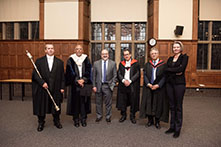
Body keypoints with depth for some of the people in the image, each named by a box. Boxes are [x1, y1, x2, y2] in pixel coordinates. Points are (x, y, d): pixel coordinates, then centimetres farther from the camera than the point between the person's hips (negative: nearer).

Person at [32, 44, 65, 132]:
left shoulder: (60, 62, 5)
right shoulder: (39, 61, 1)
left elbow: (62, 76, 4)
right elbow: (35, 74, -3)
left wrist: (62, 87, -2)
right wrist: (42, 82, -16)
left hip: (55, 89, 1)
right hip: (42, 88, -1)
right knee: (41, 106, 9)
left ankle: (57, 121, 29)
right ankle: (41, 123, 27)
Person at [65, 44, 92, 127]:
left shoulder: (86, 59, 7)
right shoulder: (71, 59, 3)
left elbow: (88, 71, 2)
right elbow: (70, 72, -2)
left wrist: (83, 79, -11)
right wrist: (77, 80, -12)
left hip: (85, 84, 1)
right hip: (74, 85, -1)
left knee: (84, 101, 4)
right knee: (75, 101, 2)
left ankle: (83, 119, 17)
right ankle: (76, 120, 15)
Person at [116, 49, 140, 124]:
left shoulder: (135, 63, 3)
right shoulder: (121, 64, 12)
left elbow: (137, 74, -4)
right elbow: (119, 74, 5)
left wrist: (130, 81, -13)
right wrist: (123, 80, -12)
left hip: (132, 85, -2)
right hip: (123, 85, 3)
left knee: (133, 101, 2)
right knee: (123, 101, 5)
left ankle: (132, 116, 16)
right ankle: (123, 115, 20)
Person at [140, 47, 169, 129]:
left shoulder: (163, 64, 0)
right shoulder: (147, 64, 10)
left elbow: (164, 76, -6)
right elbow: (145, 75, 3)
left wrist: (158, 85, -16)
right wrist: (148, 84, -12)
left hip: (159, 88, -2)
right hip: (148, 87, 3)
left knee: (158, 103, 4)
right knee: (148, 103, 6)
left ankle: (157, 122, 18)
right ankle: (150, 120, 21)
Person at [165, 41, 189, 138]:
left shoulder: (184, 57, 0)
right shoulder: (170, 59, 14)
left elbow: (181, 69, -17)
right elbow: (166, 71, -1)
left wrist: (170, 69, -7)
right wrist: (176, 72, -12)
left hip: (179, 84, -5)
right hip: (170, 83, 5)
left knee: (178, 107, 2)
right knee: (172, 106, 11)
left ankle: (177, 129, 13)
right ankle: (172, 127, 22)